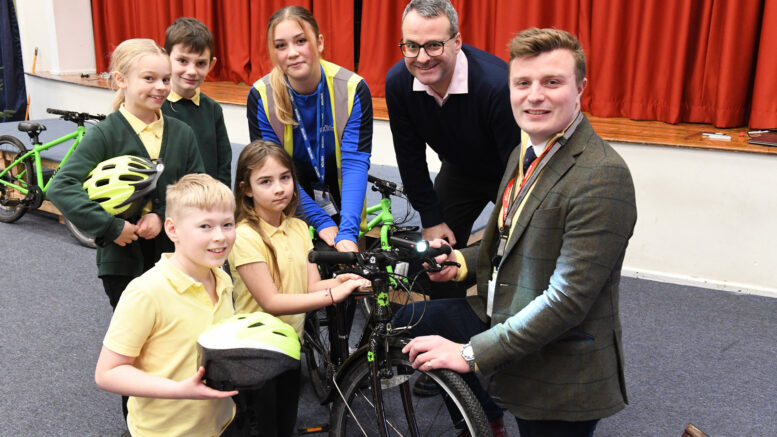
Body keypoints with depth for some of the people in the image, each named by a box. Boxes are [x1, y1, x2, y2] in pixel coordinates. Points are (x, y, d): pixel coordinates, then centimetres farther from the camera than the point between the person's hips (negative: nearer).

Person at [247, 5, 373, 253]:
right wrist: (321, 221, -23)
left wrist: (347, 232, -33)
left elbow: (355, 163, -22)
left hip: (343, 209, 0)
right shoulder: (261, 96, -15)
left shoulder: (353, 89, -17)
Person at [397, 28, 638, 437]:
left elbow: (568, 298, -27)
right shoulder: (526, 154, 4)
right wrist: (463, 261, 0)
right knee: (409, 322, 15)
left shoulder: (602, 176, -25)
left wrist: (472, 353, -24)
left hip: (557, 374, -8)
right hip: (500, 318, 8)